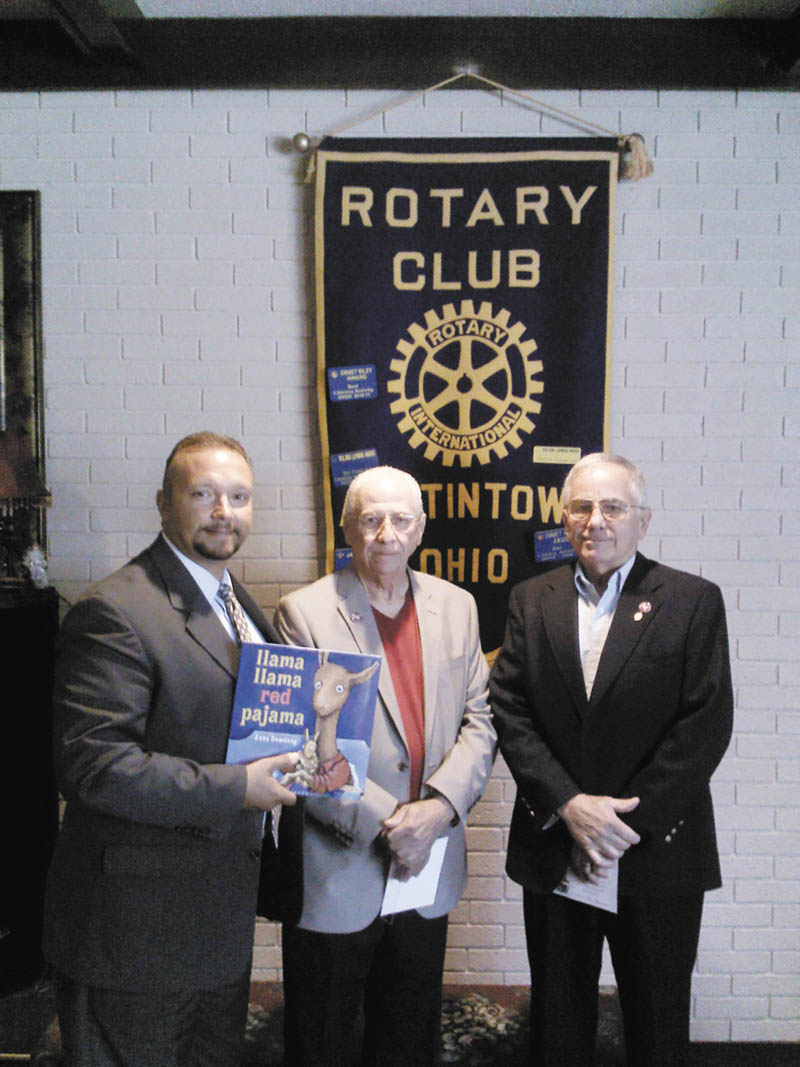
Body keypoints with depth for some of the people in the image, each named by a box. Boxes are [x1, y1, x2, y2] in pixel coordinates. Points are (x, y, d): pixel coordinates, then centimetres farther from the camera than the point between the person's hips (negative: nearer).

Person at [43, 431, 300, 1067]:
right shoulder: (115, 613, -20)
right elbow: (91, 763, -26)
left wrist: (298, 759, -1)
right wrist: (234, 788, -25)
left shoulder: (239, 606, 10)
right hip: (135, 931, -8)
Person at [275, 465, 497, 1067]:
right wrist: (383, 822, -18)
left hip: (429, 867, 4)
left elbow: (478, 723, 2)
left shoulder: (457, 607, 4)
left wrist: (440, 804, -14)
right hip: (337, 874, -4)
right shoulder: (303, 613, -11)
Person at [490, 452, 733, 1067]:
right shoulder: (531, 601, 5)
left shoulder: (694, 601, -3)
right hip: (553, 850, 2)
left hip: (657, 854, -2)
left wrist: (628, 823, -15)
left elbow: (707, 724, -11)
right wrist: (570, 804, -15)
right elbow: (509, 711, -3)